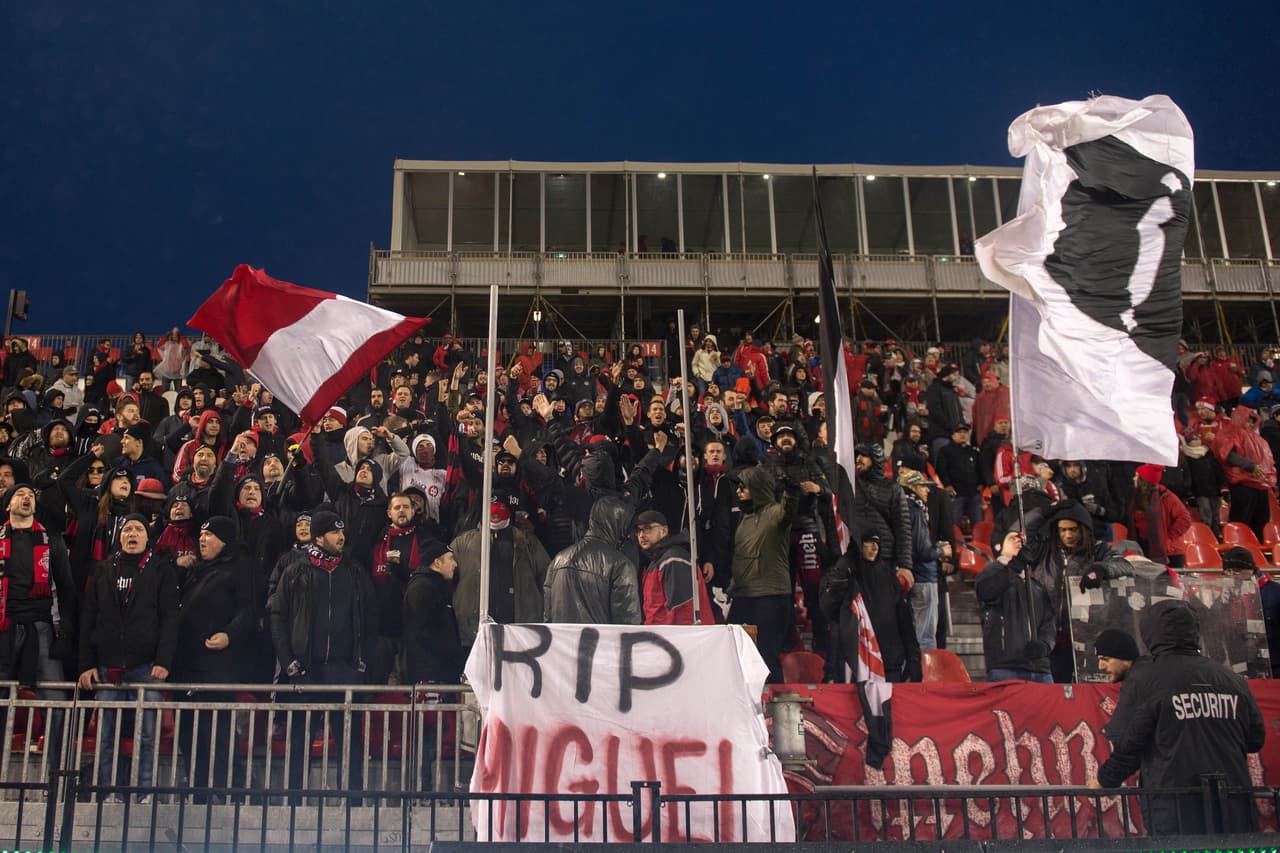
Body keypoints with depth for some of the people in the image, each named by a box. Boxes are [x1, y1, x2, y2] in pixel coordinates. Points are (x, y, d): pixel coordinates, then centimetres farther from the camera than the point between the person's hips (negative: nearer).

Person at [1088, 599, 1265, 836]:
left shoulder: (1141, 683, -6)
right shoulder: (1234, 681, 9)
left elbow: (1127, 745, -7)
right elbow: (1256, 739, 17)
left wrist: (1104, 781, 10)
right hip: (1235, 812, 4)